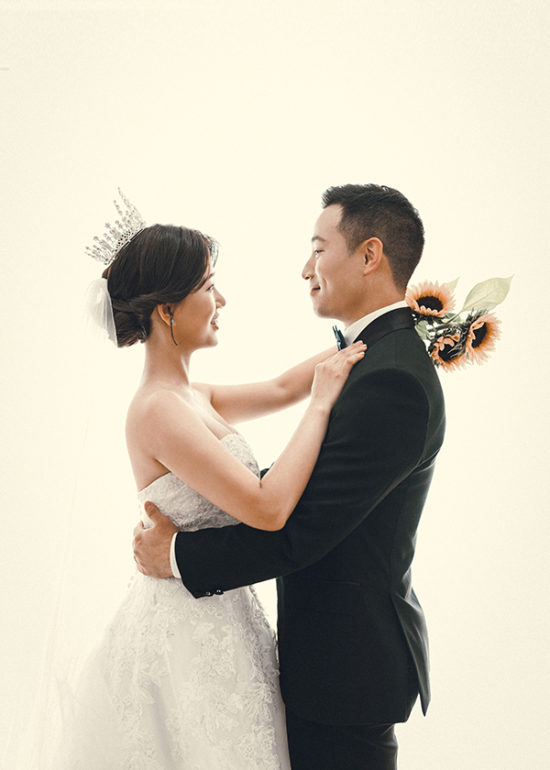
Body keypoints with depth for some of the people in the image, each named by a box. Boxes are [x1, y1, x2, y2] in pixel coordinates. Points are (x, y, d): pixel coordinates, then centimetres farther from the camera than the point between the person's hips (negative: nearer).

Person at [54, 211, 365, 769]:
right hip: (192, 633, -9)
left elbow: (281, 388, 16)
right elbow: (268, 507, -28)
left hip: (211, 618, 9)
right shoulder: (159, 410, -23)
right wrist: (321, 403, -19)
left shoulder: (192, 399, 5)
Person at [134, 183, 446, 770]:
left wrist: (179, 554, -14)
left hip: (348, 663, -9)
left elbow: (303, 529, -25)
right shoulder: (383, 354, 7)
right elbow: (306, 479, 11)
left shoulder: (390, 378, -25)